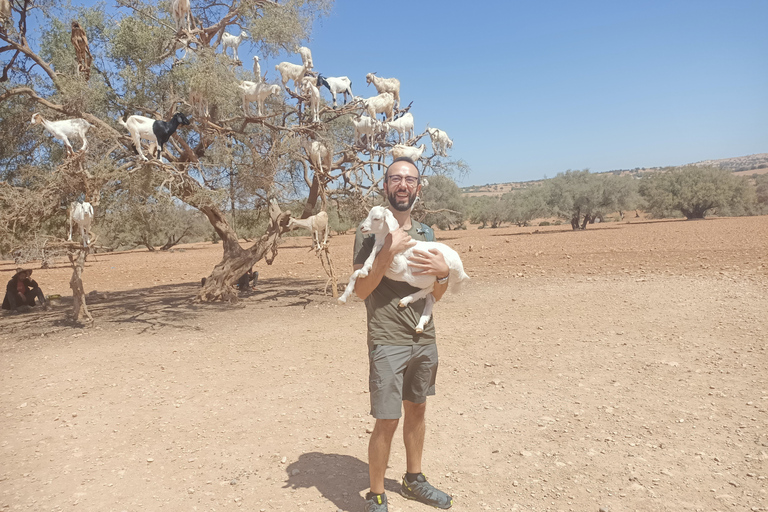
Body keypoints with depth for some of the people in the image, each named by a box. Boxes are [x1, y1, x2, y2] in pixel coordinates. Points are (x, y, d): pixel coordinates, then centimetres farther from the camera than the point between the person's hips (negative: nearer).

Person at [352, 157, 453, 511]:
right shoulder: (370, 232, -6)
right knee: (387, 421, -3)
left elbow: (437, 295, 12)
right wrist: (389, 251, -23)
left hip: (425, 339, 6)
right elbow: (361, 290, -13)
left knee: (417, 409, 18)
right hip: (387, 342, -6)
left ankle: (413, 479, 37)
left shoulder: (426, 233, 10)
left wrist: (443, 271, -10)